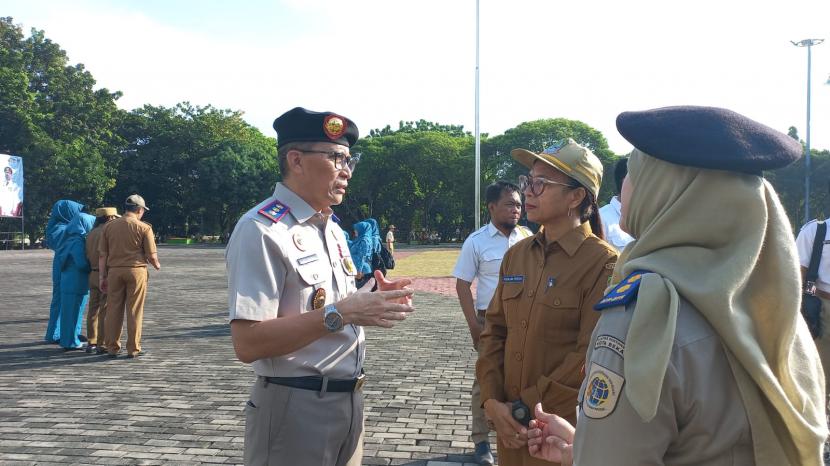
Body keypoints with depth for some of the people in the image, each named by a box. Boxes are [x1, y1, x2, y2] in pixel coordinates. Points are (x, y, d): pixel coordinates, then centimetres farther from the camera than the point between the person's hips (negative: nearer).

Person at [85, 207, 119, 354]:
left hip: (93, 274, 8)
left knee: (93, 309, 13)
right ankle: (102, 345, -2)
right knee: (105, 311, -4)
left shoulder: (91, 233, 12)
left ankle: (91, 342, 18)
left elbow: (88, 255, 14)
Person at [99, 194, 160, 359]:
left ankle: (112, 348, 15)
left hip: (114, 271, 3)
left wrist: (102, 277, 10)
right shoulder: (144, 228, -5)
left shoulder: (109, 226, 6)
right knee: (134, 311, 2)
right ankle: (133, 349, 6)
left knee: (113, 310, 9)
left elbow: (102, 254, 5)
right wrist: (157, 265, 15)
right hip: (136, 270, -3)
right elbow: (152, 255, -6)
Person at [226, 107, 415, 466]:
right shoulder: (261, 230, -18)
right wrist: (339, 313, -27)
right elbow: (248, 344, -24)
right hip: (295, 408, -8)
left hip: (347, 400, 8)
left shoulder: (332, 227, 11)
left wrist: (365, 303, -1)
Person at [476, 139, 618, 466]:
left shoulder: (603, 263, -13)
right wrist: (493, 402, -6)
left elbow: (592, 356, -17)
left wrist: (526, 408, -15)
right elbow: (494, 332, 6)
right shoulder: (516, 255, 5)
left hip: (566, 429, -5)